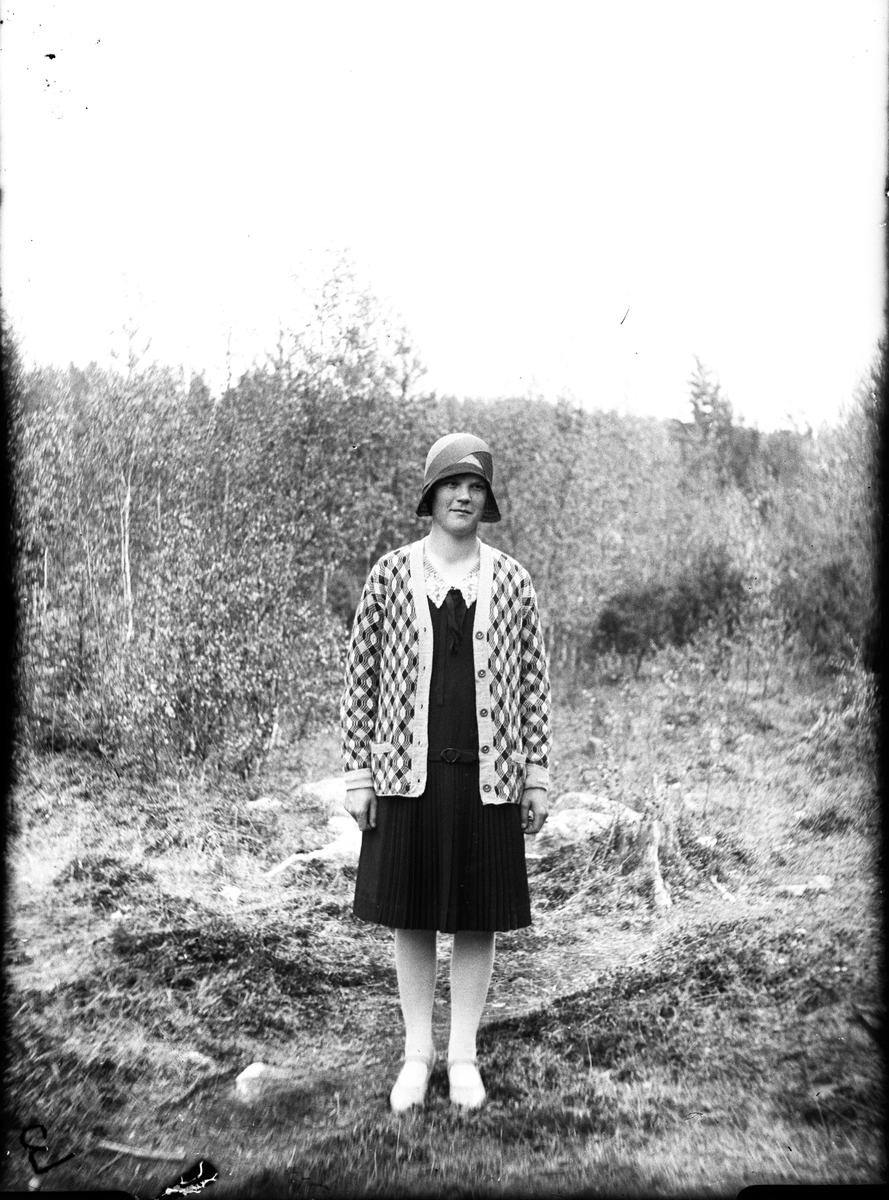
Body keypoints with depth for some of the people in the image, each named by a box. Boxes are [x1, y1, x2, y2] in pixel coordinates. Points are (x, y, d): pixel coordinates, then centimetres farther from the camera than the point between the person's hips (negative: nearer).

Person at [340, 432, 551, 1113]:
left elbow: (534, 681, 5)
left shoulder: (512, 581, 2)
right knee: (411, 916, 9)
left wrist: (538, 776, 2)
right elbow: (361, 678, 2)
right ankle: (417, 1054, 26)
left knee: (479, 917, 9)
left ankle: (464, 1054, 26)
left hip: (487, 775, 1)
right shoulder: (390, 576, 0)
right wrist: (356, 775, -1)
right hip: (409, 772, 0)